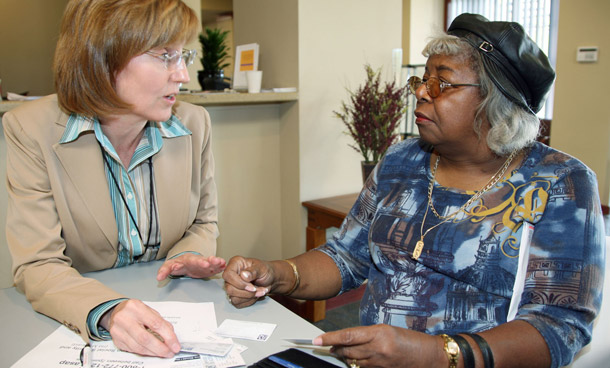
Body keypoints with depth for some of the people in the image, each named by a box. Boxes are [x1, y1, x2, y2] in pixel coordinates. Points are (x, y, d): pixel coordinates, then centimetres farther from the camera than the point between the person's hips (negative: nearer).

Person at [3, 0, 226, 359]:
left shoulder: (194, 123, -4)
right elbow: (37, 265, -16)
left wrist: (188, 257, -12)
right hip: (81, 326, -1)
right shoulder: (30, 130, -12)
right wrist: (108, 311, -34)